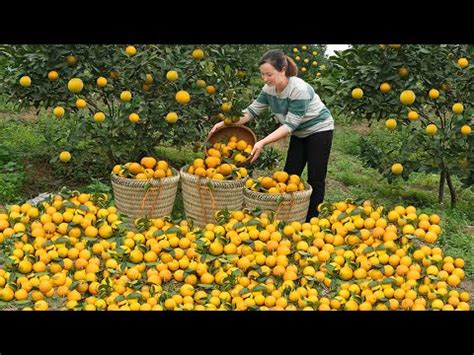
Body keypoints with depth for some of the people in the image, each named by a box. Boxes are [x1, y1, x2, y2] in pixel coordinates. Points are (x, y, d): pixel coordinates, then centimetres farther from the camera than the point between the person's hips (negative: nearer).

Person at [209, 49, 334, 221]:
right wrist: (226, 123, -22)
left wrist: (262, 143, -40)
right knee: (290, 175, 5)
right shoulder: (269, 89, -11)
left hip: (319, 130, -7)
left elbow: (290, 125, -33)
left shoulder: (299, 89, -32)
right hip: (300, 133, 7)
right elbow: (252, 110, -8)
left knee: (315, 179, -2)